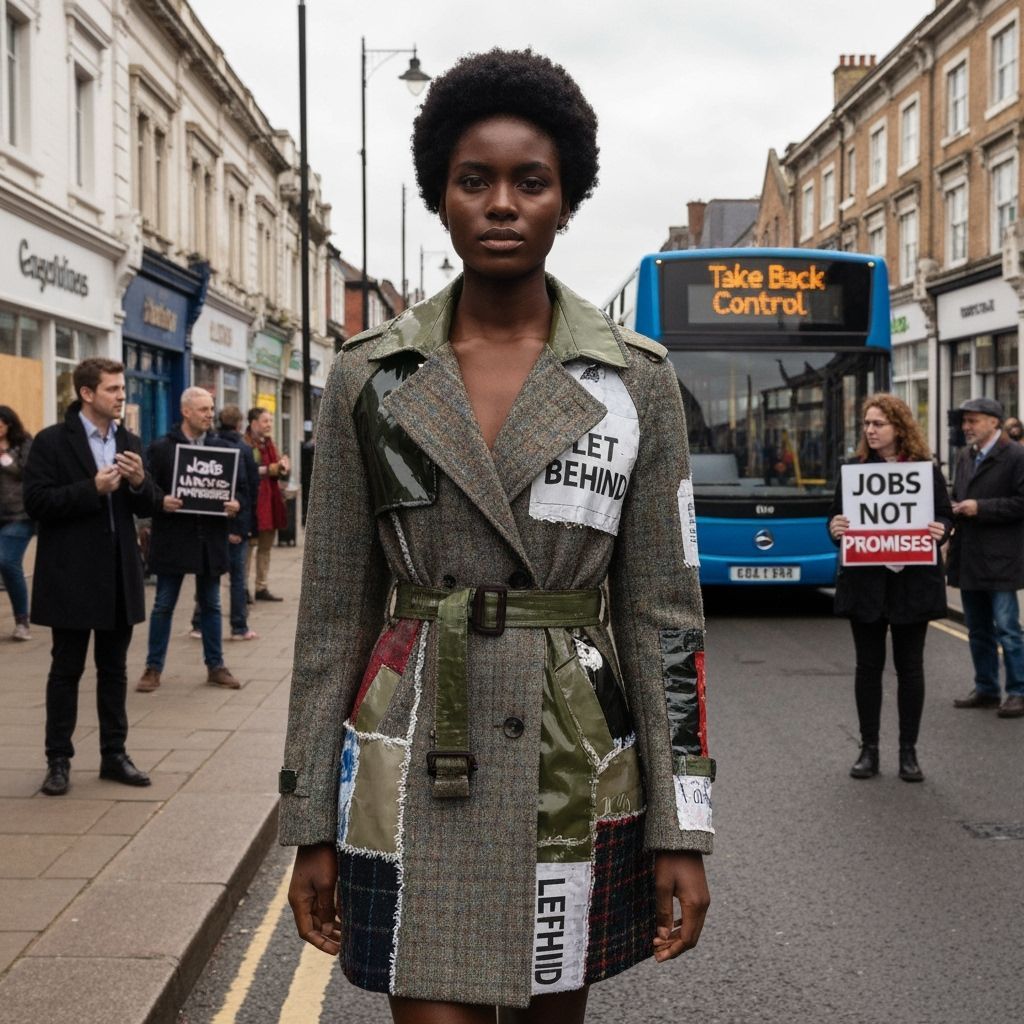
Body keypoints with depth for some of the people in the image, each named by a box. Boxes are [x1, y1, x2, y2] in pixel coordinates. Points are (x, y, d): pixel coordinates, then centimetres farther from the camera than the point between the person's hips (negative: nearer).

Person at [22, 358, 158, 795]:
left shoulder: (129, 442, 9)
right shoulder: (51, 442, -7)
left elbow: (147, 507, 10)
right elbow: (35, 502, -14)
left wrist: (140, 482, -12)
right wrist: (92, 489, -21)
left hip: (119, 574, 5)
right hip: (72, 576, -5)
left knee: (114, 668, 12)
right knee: (66, 670, 4)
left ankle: (114, 755, 20)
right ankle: (58, 760, 13)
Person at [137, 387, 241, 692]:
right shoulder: (161, 448, -4)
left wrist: (234, 504, -8)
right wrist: (161, 501, -24)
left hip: (209, 540, 4)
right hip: (172, 539, -4)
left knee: (211, 605, 11)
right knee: (164, 606, 5)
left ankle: (215, 666, 20)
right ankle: (153, 668, 13)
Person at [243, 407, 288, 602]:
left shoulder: (267, 444, 17)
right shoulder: (246, 444, -11)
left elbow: (277, 472, 21)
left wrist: (282, 468, 0)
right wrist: (269, 469, -21)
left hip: (270, 500, 9)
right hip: (253, 501, -9)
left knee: (266, 546, 11)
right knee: (249, 544, -5)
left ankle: (261, 587, 18)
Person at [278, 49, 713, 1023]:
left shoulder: (637, 380, -1)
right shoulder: (371, 376, 0)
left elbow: (662, 612, 0)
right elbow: (335, 607, 3)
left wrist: (680, 830, -3)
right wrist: (312, 825, 2)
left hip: (575, 769, 1)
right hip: (416, 771, 0)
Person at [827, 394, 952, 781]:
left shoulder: (926, 470, 1)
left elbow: (946, 517, 4)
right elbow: (834, 516, 5)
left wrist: (940, 531, -18)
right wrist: (835, 527, -17)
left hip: (912, 582, -1)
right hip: (865, 581, 1)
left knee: (909, 666, 6)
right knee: (868, 665, 6)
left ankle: (909, 751, 15)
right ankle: (869, 749, 16)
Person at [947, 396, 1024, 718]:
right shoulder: (966, 456, 14)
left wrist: (981, 508, -18)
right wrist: (954, 510, 2)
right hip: (969, 559, 8)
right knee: (978, 630, 14)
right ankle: (985, 689, 24)